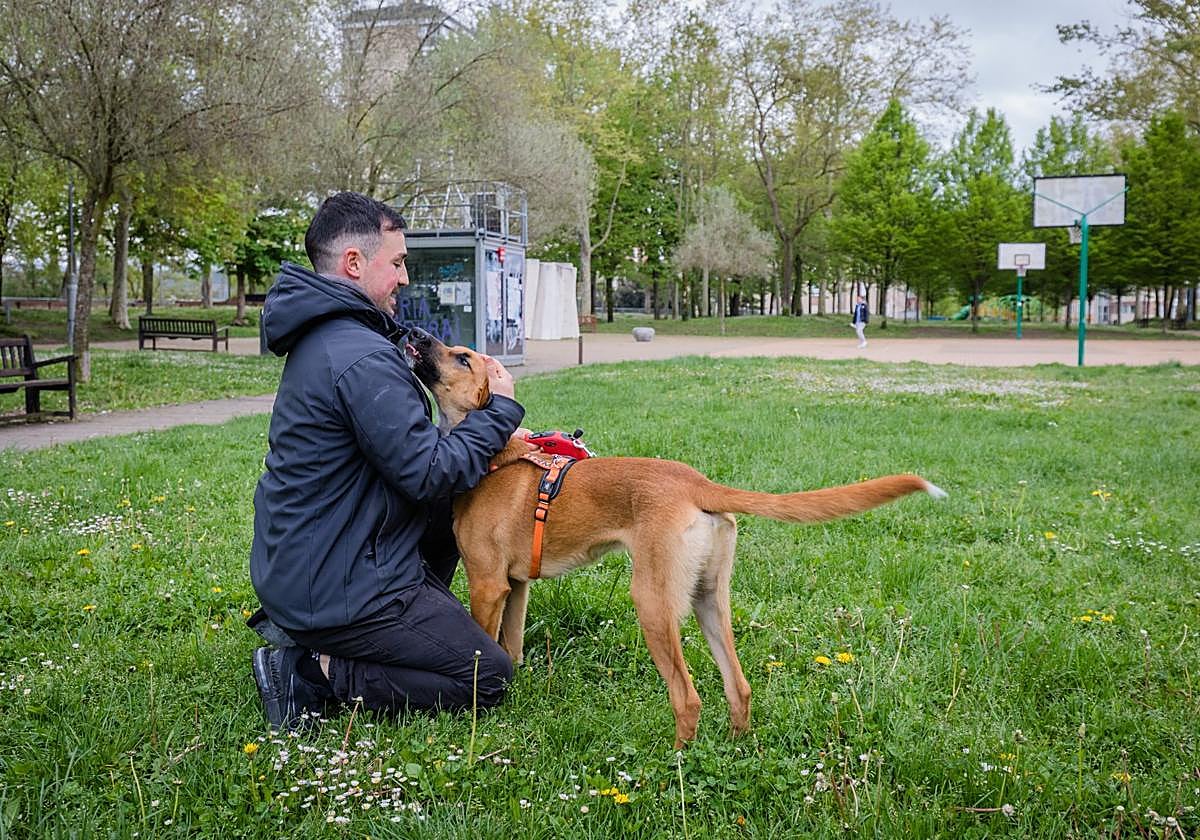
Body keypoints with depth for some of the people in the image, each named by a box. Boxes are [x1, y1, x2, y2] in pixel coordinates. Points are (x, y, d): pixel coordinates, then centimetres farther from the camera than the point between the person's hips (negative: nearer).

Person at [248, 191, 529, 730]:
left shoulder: (324, 337, 9)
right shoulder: (361, 357, -24)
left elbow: (403, 442, 16)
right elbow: (430, 475, -21)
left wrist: (490, 436, 5)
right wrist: (499, 410, -8)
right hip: (338, 587, -10)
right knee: (489, 679, -2)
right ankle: (313, 673, -6)